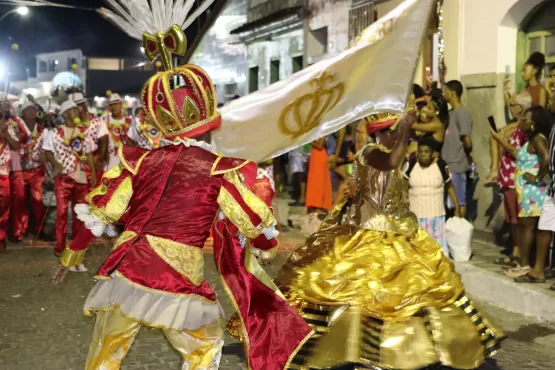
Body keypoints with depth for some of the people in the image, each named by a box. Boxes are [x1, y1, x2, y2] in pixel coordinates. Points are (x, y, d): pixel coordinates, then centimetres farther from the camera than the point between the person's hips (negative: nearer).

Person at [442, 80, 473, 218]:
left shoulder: (462, 113, -13)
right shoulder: (451, 112, 15)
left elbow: (467, 141, -17)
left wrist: (465, 155, 0)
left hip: (457, 165, -9)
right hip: (449, 164, 9)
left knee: (459, 201, -1)